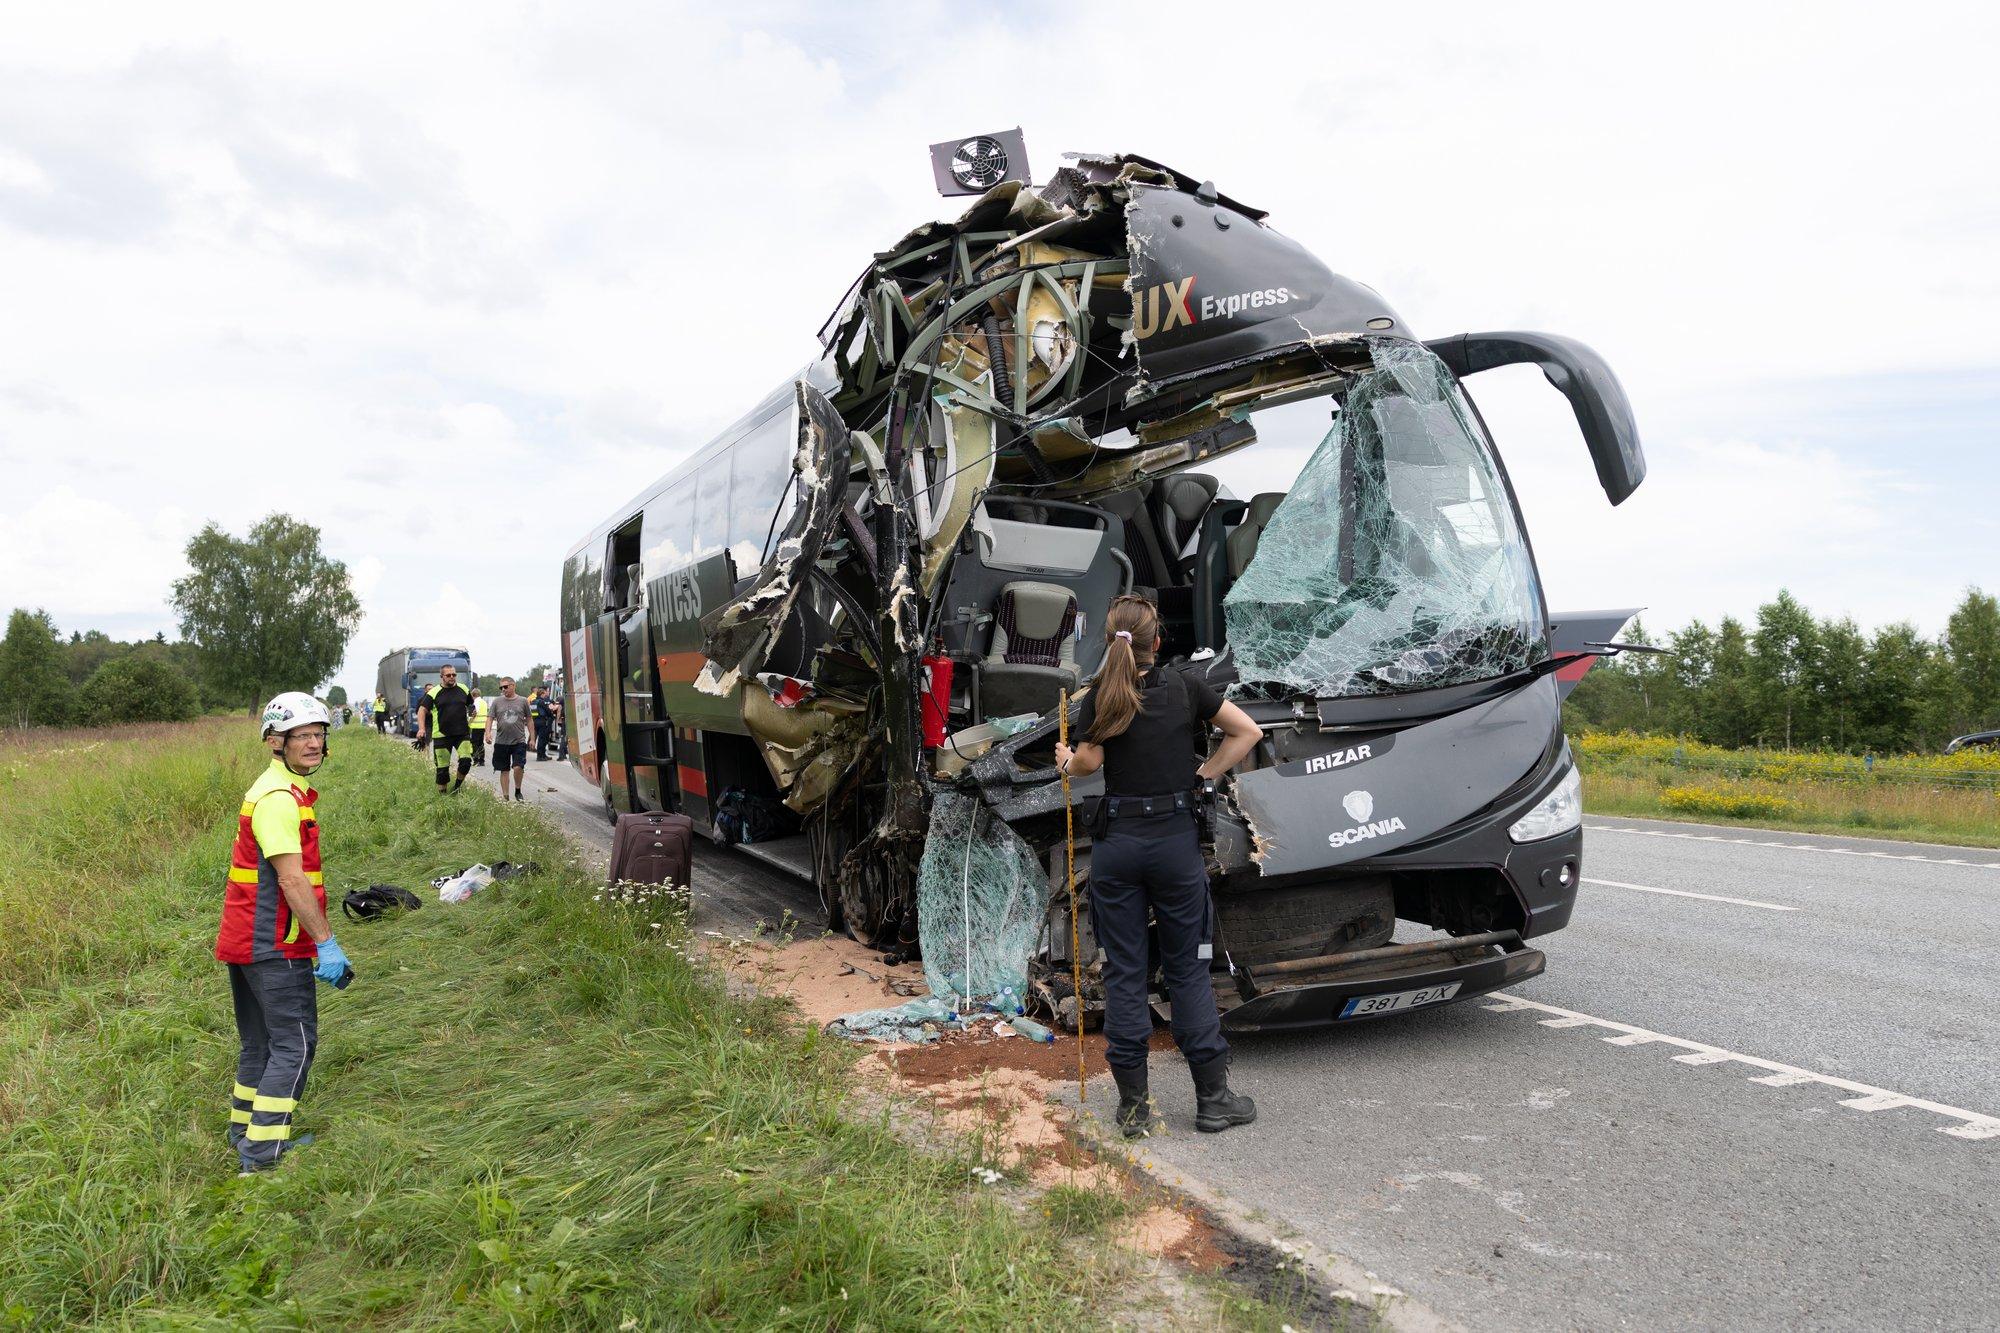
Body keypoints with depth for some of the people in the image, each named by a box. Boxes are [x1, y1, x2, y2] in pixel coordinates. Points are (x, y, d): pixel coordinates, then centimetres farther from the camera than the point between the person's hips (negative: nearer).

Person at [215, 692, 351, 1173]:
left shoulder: (281, 789, 15)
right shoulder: (280, 798, -18)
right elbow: (292, 880, -24)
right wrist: (326, 943, -23)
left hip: (248, 937, 10)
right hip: (273, 943, -10)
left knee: (260, 1041, 19)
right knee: (295, 1043, -5)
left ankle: (245, 1134, 29)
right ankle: (265, 1147, -3)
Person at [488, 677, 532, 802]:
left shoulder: (523, 701, 3)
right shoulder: (497, 702, 5)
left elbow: (528, 720, 10)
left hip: (519, 741, -2)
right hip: (501, 742, 2)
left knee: (518, 768, -15)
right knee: (504, 770, 7)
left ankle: (518, 791, 8)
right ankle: (505, 796, 16)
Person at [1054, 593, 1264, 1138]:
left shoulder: (1100, 697, -2)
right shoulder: (1185, 688, 2)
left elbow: (1089, 761, -12)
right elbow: (1248, 731, 4)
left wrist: (1066, 760, 9)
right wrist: (1203, 775, 7)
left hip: (1116, 843, 0)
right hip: (1176, 839, 1)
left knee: (1123, 972, 7)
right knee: (1188, 969, 9)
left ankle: (1133, 1104, 11)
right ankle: (1213, 1097, 13)